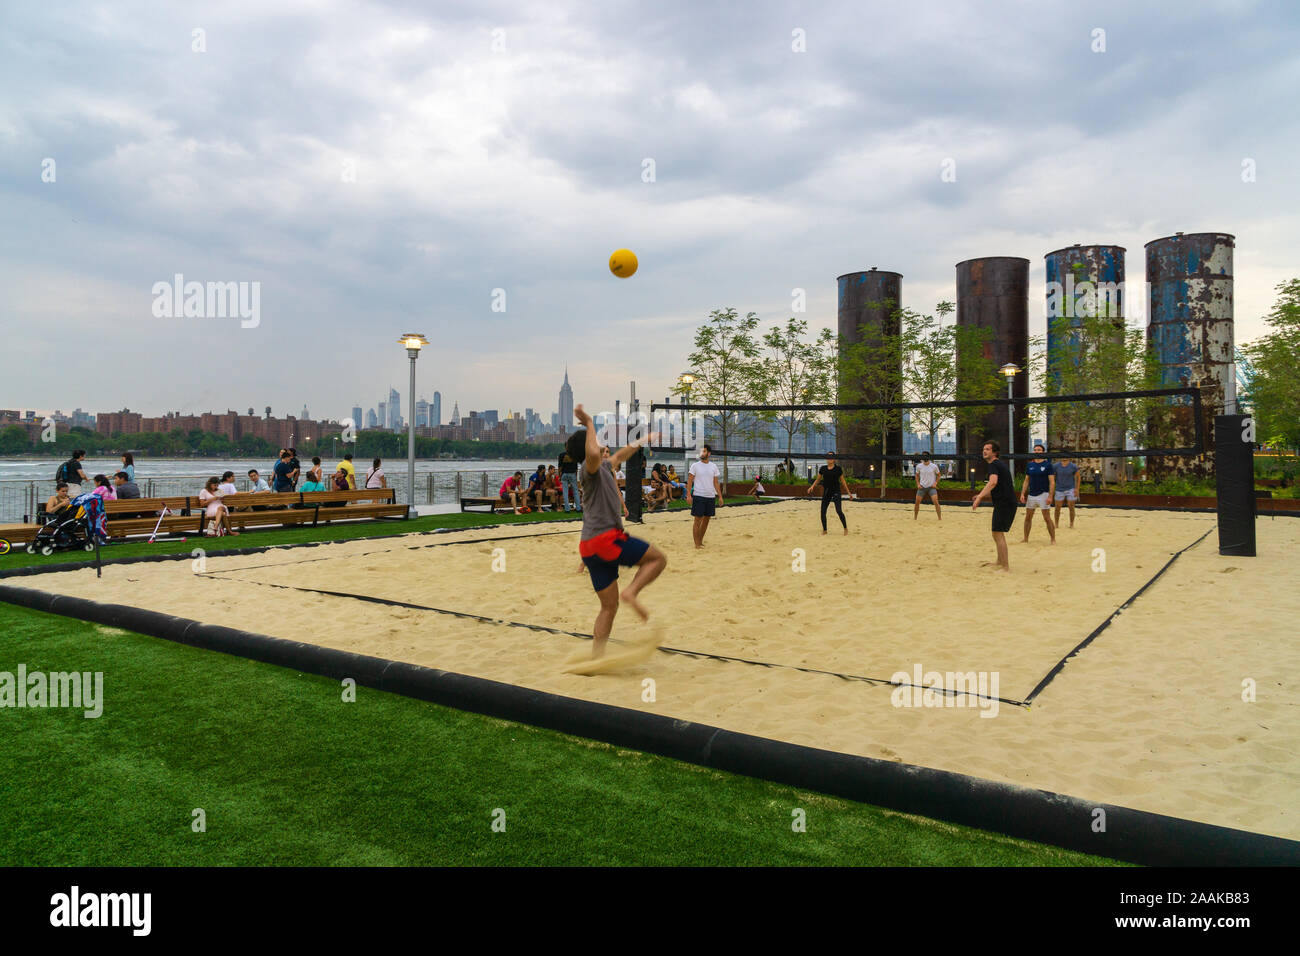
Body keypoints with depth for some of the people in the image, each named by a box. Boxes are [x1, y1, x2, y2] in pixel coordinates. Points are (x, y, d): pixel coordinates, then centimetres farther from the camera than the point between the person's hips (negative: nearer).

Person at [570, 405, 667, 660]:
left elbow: (618, 457, 43)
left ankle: (595, 657, 7)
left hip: (591, 546, 9)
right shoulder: (590, 467, -7)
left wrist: (637, 443, 55)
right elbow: (594, 454, -34)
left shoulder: (603, 467, 21)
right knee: (658, 558, 5)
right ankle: (631, 592, -13)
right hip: (606, 537, -9)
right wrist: (589, 424, -23)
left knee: (609, 607, 11)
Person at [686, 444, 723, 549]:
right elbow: (690, 481, -2)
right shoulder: (695, 466, -1)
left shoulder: (714, 466, 8)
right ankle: (697, 544, -1)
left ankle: (700, 541, 21)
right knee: (697, 519, -4)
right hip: (698, 496, -4)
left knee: (706, 519, 9)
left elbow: (716, 483, 12)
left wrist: (720, 496, 7)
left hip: (711, 496, 4)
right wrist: (688, 495, -11)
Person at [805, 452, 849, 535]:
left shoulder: (838, 469, -1)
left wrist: (848, 492, 9)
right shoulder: (822, 469, 5)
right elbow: (818, 480, 14)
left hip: (836, 491, -3)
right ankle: (824, 530, 16)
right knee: (823, 512, 0)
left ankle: (845, 528, 6)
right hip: (826, 492, 3)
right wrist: (812, 486, -5)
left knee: (839, 511, -13)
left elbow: (842, 481, 7)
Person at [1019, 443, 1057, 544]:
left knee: (1047, 518, -4)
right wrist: (1022, 494, 4)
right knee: (1028, 518, 8)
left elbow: (1052, 482, -9)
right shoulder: (1030, 465, 9)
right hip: (1031, 494, 5)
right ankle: (1025, 539, 17)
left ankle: (1053, 539, 3)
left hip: (1043, 494, -5)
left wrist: (1050, 496, -17)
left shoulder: (1047, 464, -5)